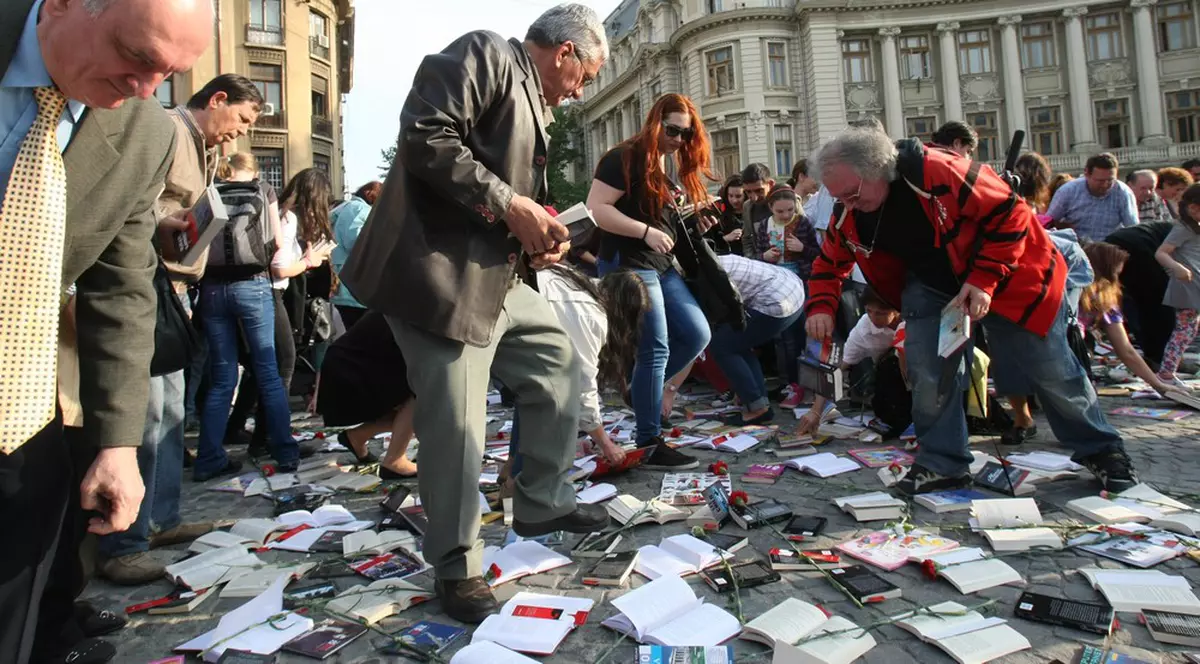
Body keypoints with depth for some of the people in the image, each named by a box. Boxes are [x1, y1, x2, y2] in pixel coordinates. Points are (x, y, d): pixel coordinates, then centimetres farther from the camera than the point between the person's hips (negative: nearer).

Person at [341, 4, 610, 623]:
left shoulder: (531, 101, 23)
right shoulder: (485, 54, -5)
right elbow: (426, 137, -20)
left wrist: (538, 233, 10)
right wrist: (512, 206, -17)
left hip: (498, 277, 10)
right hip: (442, 275, -10)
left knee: (556, 363, 14)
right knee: (456, 425, -6)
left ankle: (542, 502, 28)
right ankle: (456, 567, 12)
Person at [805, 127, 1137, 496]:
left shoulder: (938, 172, -33)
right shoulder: (848, 216, -14)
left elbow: (1008, 214, -25)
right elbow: (830, 262, 2)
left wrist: (983, 281, -29)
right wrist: (821, 307, -16)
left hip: (1005, 276, -4)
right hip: (931, 287, 4)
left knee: (1050, 371, 5)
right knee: (926, 372, -11)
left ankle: (1101, 450, 28)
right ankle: (941, 462, 8)